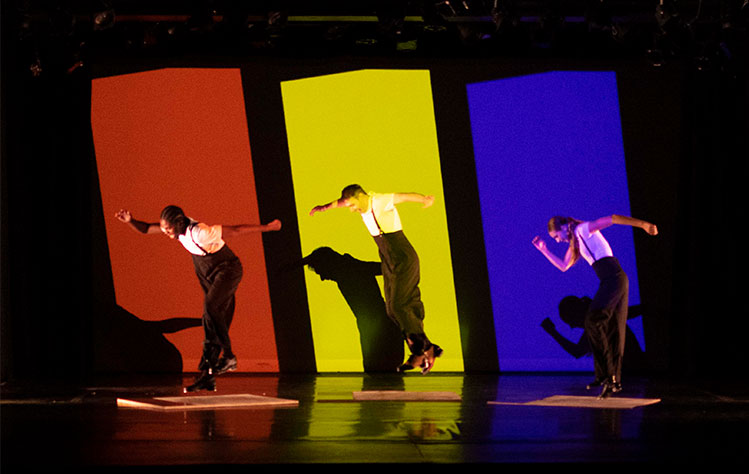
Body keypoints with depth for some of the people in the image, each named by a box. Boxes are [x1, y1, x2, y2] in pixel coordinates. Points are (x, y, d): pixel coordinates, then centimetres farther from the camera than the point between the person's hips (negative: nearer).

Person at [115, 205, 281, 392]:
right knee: (212, 325, 4)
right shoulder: (176, 226, -7)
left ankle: (228, 356, -23)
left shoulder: (200, 233, -30)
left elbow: (236, 230, -24)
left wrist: (267, 228, -18)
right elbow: (145, 229, 0)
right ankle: (207, 376, 1)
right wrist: (130, 221, -20)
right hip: (209, 275, 8)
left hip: (227, 270, -8)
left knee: (210, 307, -31)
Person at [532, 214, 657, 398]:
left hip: (614, 278, -10)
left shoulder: (584, 230, -2)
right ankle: (614, 380, 9)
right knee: (612, 331, 8)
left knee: (593, 321, -16)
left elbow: (613, 219, -11)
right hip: (608, 282, 10)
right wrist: (544, 250, 26)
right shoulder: (576, 243, 25)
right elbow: (563, 266, 32)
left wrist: (643, 224, -18)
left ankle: (605, 374, -19)